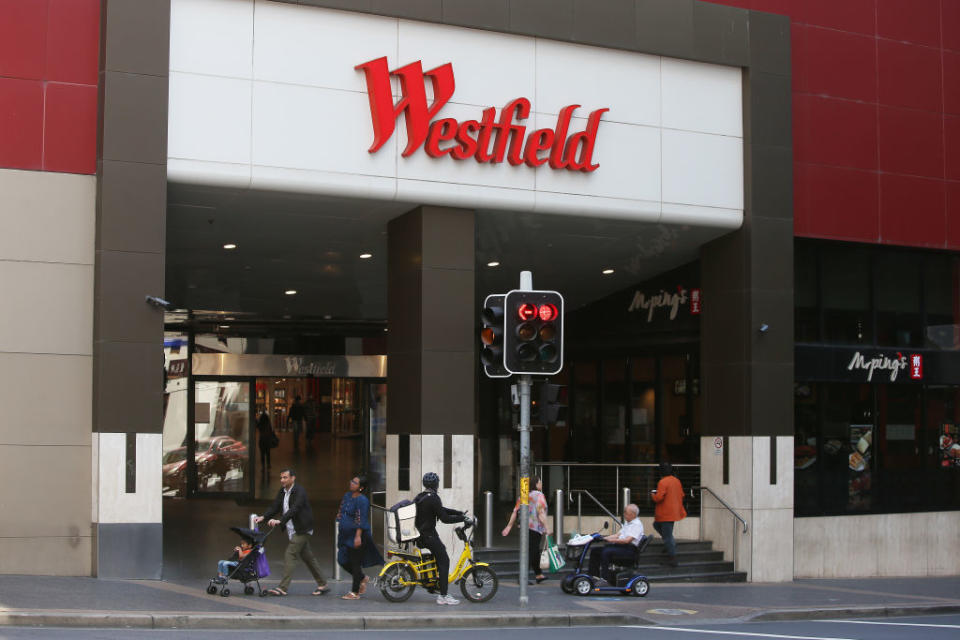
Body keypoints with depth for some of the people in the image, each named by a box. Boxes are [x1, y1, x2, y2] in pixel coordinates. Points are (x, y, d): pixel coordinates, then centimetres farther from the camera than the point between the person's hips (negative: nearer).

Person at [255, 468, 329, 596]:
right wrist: (263, 517, -15)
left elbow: (294, 509, -29)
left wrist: (279, 521, -41)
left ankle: (282, 588, -15)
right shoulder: (282, 492, 9)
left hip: (301, 530, -9)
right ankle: (322, 584, 23)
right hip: (292, 530, 9)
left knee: (289, 555, -14)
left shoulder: (300, 491, -17)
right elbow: (274, 507, 3)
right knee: (307, 557, 14)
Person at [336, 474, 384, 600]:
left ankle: (355, 593, 7)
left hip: (357, 537, -8)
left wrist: (358, 536, -24)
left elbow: (361, 520, -20)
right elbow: (341, 513, 21)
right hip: (346, 536, 8)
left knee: (355, 563, -2)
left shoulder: (362, 500, -16)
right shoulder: (347, 496, 10)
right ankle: (363, 578, 32)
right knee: (343, 561, 10)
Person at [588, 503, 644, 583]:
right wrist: (604, 538, 8)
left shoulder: (637, 524, -9)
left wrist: (612, 540, -22)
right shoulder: (627, 523, 22)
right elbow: (618, 535, 21)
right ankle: (594, 576, -2)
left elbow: (627, 540, -19)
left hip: (629, 549, -10)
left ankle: (605, 578, -30)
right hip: (620, 546, 10)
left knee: (606, 552, -32)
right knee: (595, 551, -1)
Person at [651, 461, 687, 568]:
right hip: (675, 512, 9)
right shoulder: (677, 481, 7)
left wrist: (653, 495, -2)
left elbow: (659, 498, -23)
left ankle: (672, 558, -1)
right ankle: (671, 543, 20)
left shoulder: (663, 482, -18)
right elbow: (681, 495, 15)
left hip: (666, 514, -9)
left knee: (667, 536, -3)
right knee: (657, 524, 26)